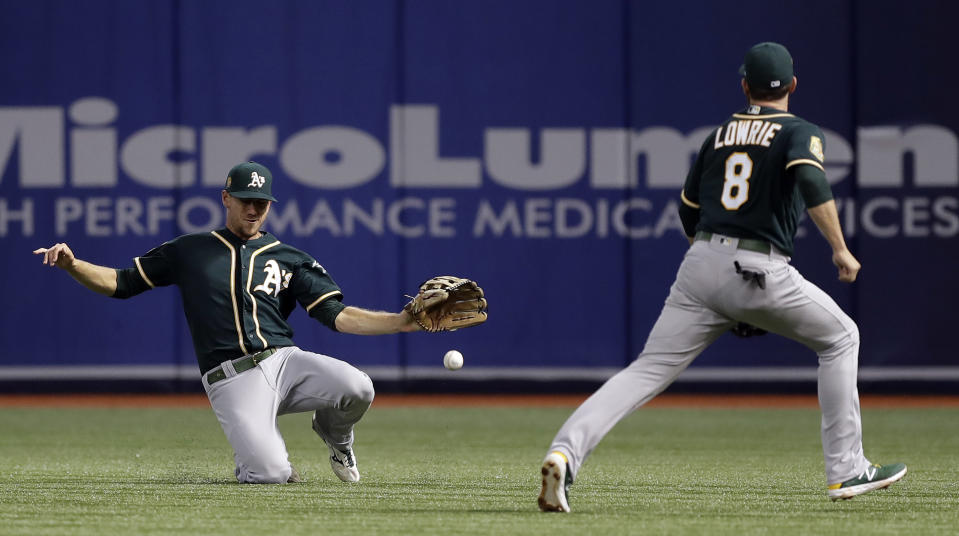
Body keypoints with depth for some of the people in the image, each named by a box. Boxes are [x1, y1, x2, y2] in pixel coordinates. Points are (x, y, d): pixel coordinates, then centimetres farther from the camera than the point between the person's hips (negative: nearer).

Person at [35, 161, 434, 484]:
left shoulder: (291, 260, 15)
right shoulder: (190, 251, 14)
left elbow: (338, 316, 5)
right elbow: (120, 283, 15)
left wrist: (400, 323, -10)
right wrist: (72, 265, -3)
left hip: (284, 360, 2)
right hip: (232, 380, -2)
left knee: (356, 388, -28)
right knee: (270, 474, -27)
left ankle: (333, 433, 11)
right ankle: (259, 451, 15)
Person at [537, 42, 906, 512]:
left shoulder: (720, 134, 19)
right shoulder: (799, 133, 4)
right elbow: (811, 181, -18)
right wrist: (840, 249, -15)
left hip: (700, 263, 4)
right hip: (761, 273, -4)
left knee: (646, 371, -3)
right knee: (840, 338, 18)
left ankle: (566, 451, -26)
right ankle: (845, 470, 16)